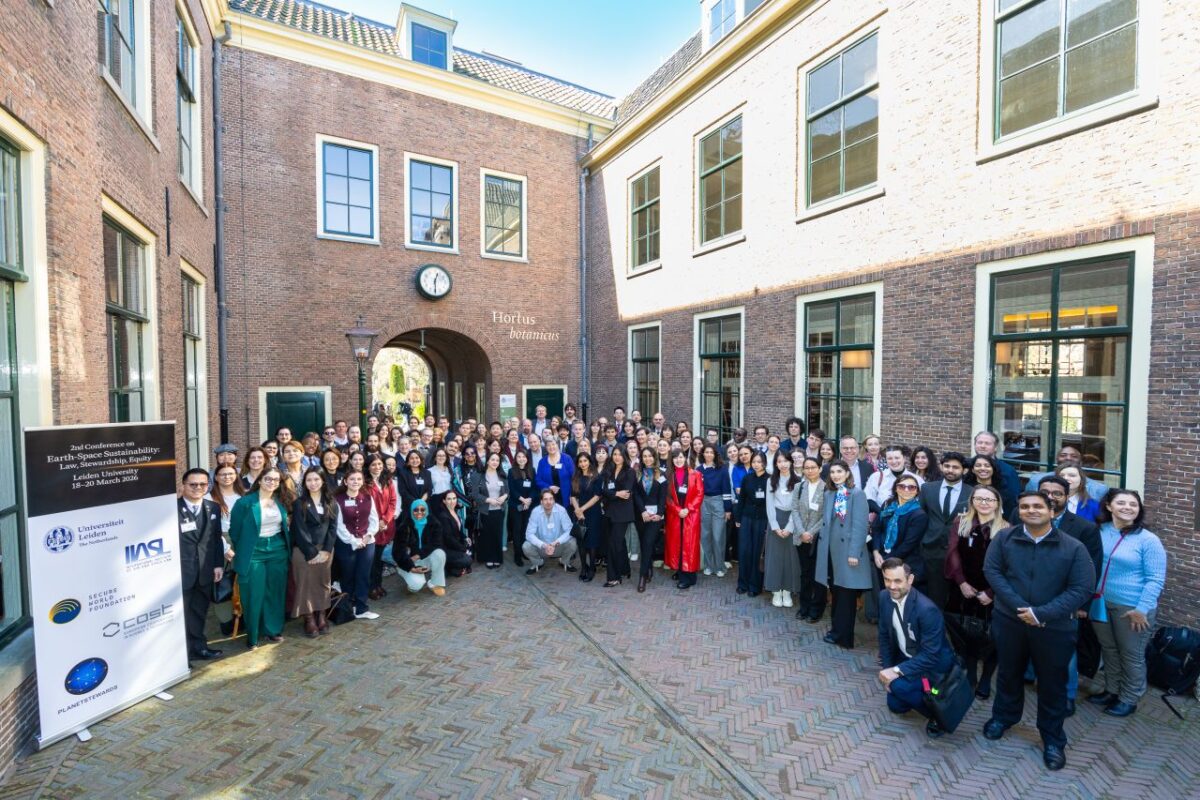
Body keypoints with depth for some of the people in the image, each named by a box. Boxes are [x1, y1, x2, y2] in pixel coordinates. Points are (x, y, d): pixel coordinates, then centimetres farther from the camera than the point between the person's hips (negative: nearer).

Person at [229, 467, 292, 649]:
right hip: (253, 552, -4)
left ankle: (273, 629, 27)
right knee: (254, 595, 3)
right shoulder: (244, 502, -10)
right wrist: (240, 552, 1)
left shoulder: (281, 501, 5)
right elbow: (235, 530, -4)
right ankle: (252, 636, 20)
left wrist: (287, 548, 10)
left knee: (275, 592, 12)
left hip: (278, 551, 4)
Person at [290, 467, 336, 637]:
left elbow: (333, 527, 1)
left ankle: (321, 616, 18)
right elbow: (300, 530, -8)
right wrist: (312, 553, -13)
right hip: (304, 551, -3)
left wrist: (326, 550, -9)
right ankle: (309, 619, 10)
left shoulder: (330, 502, 5)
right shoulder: (299, 503, -3)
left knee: (323, 583, 8)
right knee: (306, 584, 0)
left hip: (325, 550, 3)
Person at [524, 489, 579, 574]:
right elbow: (529, 534, -19)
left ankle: (565, 562, 7)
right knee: (526, 546, -26)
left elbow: (569, 530, -19)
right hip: (542, 547, 0)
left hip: (559, 546, 0)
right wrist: (543, 545, -34)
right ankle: (537, 563, 8)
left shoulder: (561, 510, -18)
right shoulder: (536, 512, -17)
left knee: (573, 543, -27)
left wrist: (556, 542, -34)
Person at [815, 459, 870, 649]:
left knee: (846, 594, 4)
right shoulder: (828, 494, 10)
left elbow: (860, 525, -15)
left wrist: (854, 553, -19)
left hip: (847, 550, -6)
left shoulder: (857, 494, -10)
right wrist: (822, 546, 8)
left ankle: (843, 635, 15)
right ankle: (837, 629, 27)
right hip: (831, 550, 6)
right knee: (836, 592, 15)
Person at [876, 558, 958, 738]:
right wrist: (887, 668, -5)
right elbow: (884, 635, -1)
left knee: (899, 686, -30)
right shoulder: (885, 597, -14)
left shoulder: (926, 609, -34)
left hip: (934, 664, -6)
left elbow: (930, 655, -30)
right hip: (905, 658, 6)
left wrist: (897, 671, -33)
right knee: (896, 705, 13)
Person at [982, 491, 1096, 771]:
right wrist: (1019, 607, -18)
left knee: (1052, 684, 14)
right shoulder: (1004, 538, -6)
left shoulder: (1074, 547, -9)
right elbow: (991, 570, -8)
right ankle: (1003, 716, 42)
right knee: (1009, 673, 20)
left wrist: (1042, 614, -19)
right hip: (1009, 621, 1)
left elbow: (1083, 588, -11)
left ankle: (1053, 739, 35)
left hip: (1054, 627, -1)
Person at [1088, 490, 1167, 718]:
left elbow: (1155, 579, -10)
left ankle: (1128, 699, 28)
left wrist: (1142, 609, -15)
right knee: (1109, 650, 18)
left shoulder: (1148, 540, -11)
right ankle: (1111, 690, 34)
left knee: (1131, 655, 12)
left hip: (1131, 608, -3)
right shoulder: (1099, 531, -1)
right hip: (1100, 603, 3)